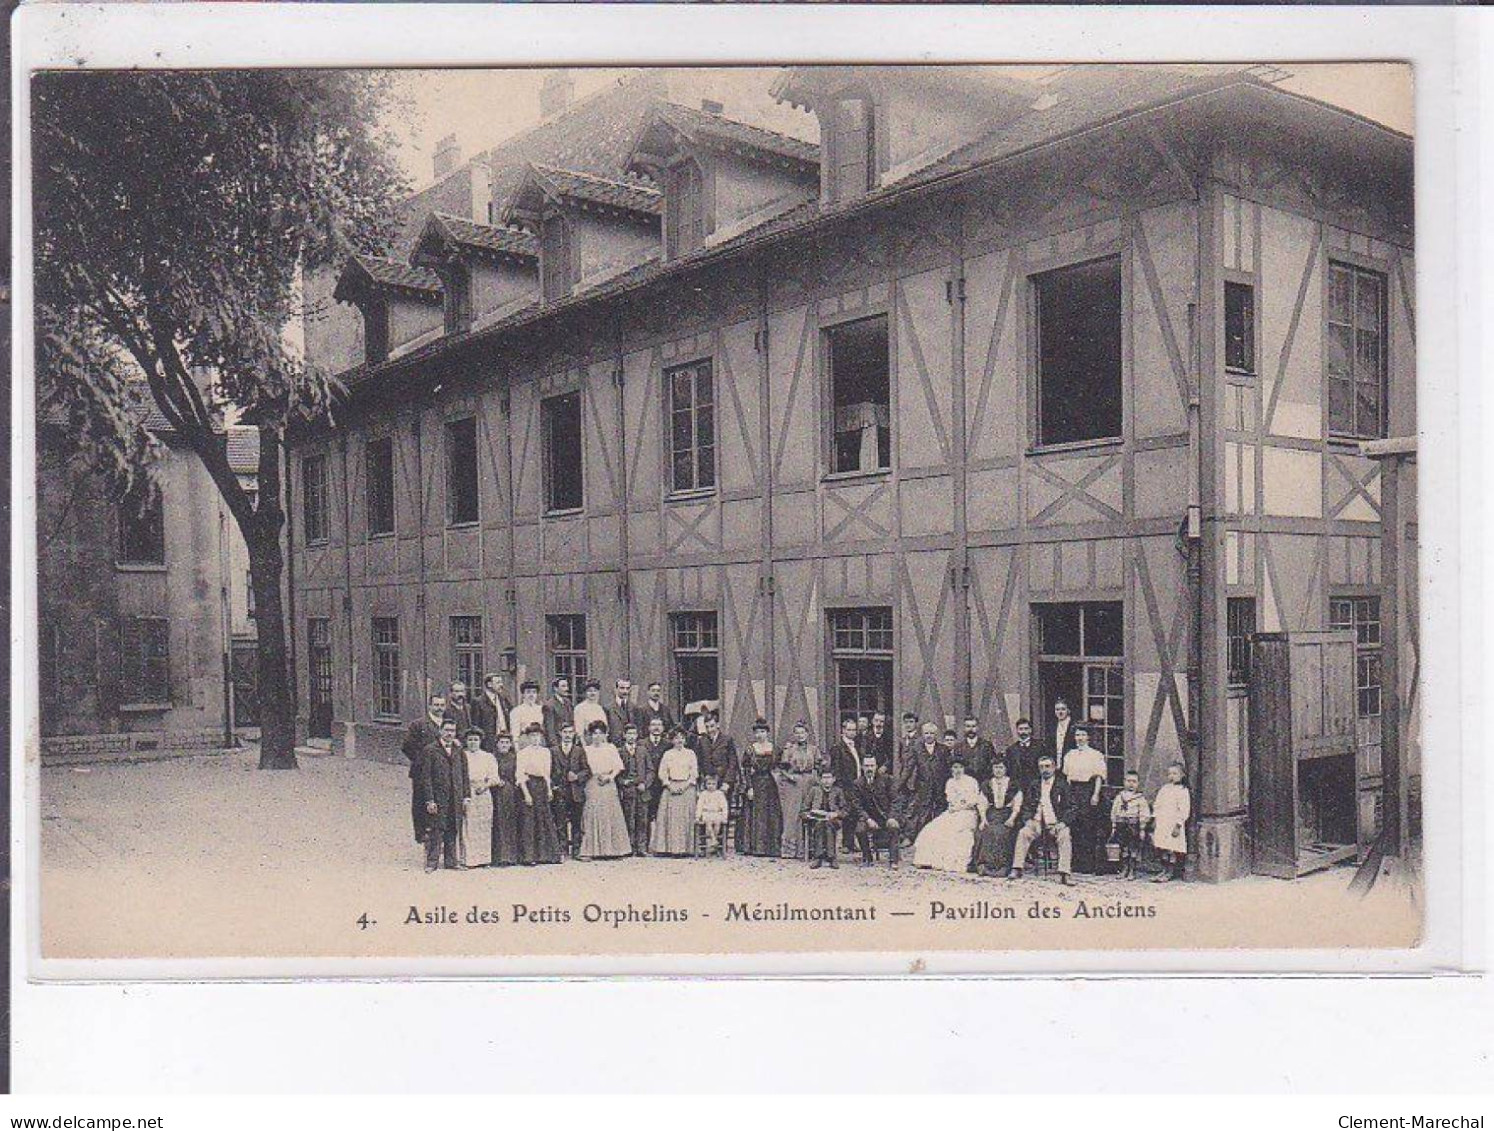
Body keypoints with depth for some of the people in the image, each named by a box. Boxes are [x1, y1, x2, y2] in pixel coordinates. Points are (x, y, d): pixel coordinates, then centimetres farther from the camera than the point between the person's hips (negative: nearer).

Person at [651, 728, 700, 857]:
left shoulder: (690, 753, 7)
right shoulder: (667, 754, 9)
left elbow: (694, 773, 3)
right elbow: (662, 773, 5)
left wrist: (685, 785, -9)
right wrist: (670, 785, -9)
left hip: (687, 788, -1)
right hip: (670, 789, 1)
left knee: (685, 818, -5)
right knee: (668, 818, -4)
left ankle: (684, 848, -3)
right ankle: (667, 848, -4)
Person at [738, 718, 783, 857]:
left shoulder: (773, 748, 7)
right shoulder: (750, 750, -1)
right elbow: (745, 770, -4)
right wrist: (749, 787, -10)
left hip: (770, 786, 3)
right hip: (755, 785, -3)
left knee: (771, 815, 3)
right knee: (754, 814, -3)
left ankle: (770, 846, 9)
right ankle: (753, 847, 1)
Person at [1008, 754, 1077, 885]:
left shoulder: (1062, 785, 7)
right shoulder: (1034, 785, 15)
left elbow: (1070, 809, 3)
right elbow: (1026, 807, 14)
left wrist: (1062, 823, -13)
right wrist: (1028, 820, -6)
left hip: (1056, 824, -2)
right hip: (1037, 823, 2)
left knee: (1065, 836, -33)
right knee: (1023, 833, -27)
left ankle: (1064, 874, -34)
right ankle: (1017, 870, -26)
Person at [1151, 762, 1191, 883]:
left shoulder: (1183, 791, -6)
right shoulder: (1164, 789, 14)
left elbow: (1183, 810, -10)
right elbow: (1157, 805, 20)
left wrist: (1178, 825, -15)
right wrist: (1154, 819, 12)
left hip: (1173, 824, -6)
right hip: (1161, 824, 6)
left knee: (1172, 849, -5)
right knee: (1163, 849, 8)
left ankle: (1169, 873, 3)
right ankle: (1164, 870, 18)